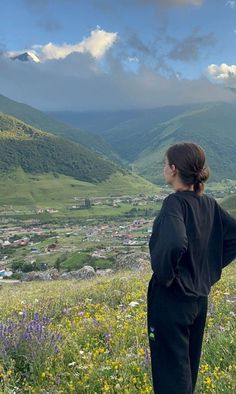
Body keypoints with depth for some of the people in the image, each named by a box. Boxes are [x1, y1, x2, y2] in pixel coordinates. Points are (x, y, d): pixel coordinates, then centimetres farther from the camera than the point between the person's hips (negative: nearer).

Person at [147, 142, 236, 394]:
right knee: (188, 366, 23)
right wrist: (211, 268, 6)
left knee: (171, 370, 8)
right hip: (199, 298, 8)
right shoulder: (209, 204, 1)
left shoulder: (175, 202, -21)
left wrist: (164, 274, -21)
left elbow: (174, 244, -38)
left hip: (171, 300, -8)